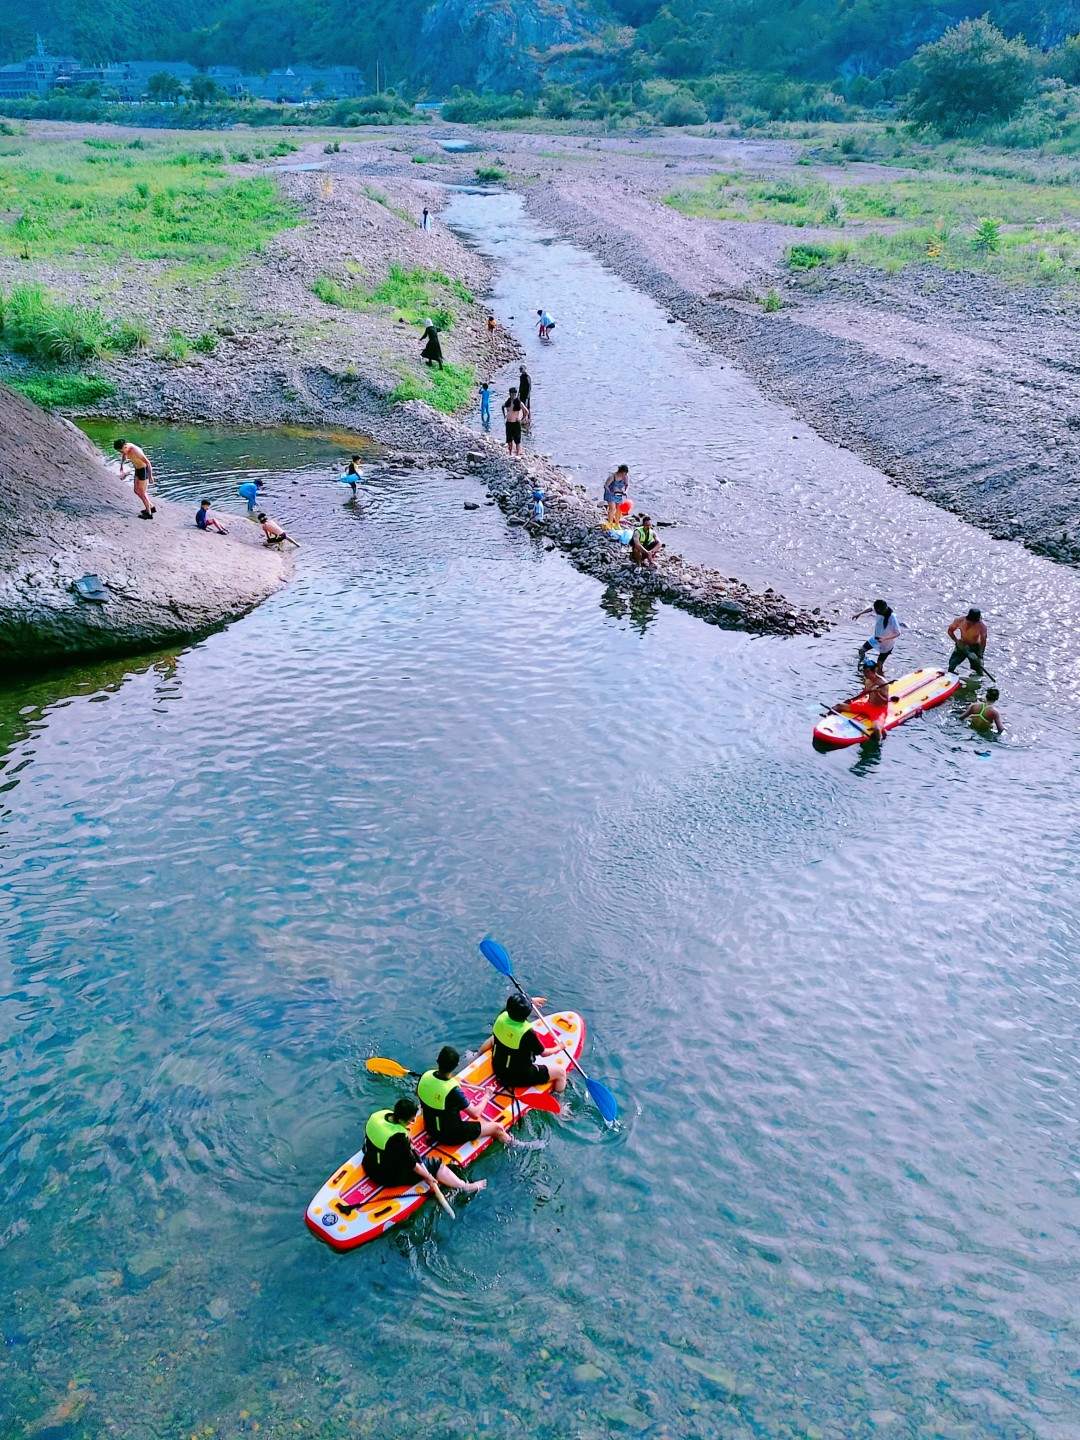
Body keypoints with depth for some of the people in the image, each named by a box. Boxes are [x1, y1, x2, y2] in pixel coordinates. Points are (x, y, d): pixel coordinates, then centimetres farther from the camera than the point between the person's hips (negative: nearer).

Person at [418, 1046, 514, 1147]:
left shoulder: (425, 1076, -16)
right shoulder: (454, 1091, -34)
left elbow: (418, 1094, 8)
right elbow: (475, 1114, -22)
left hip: (430, 1129, 7)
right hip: (450, 1136, -7)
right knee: (497, 1128, 8)